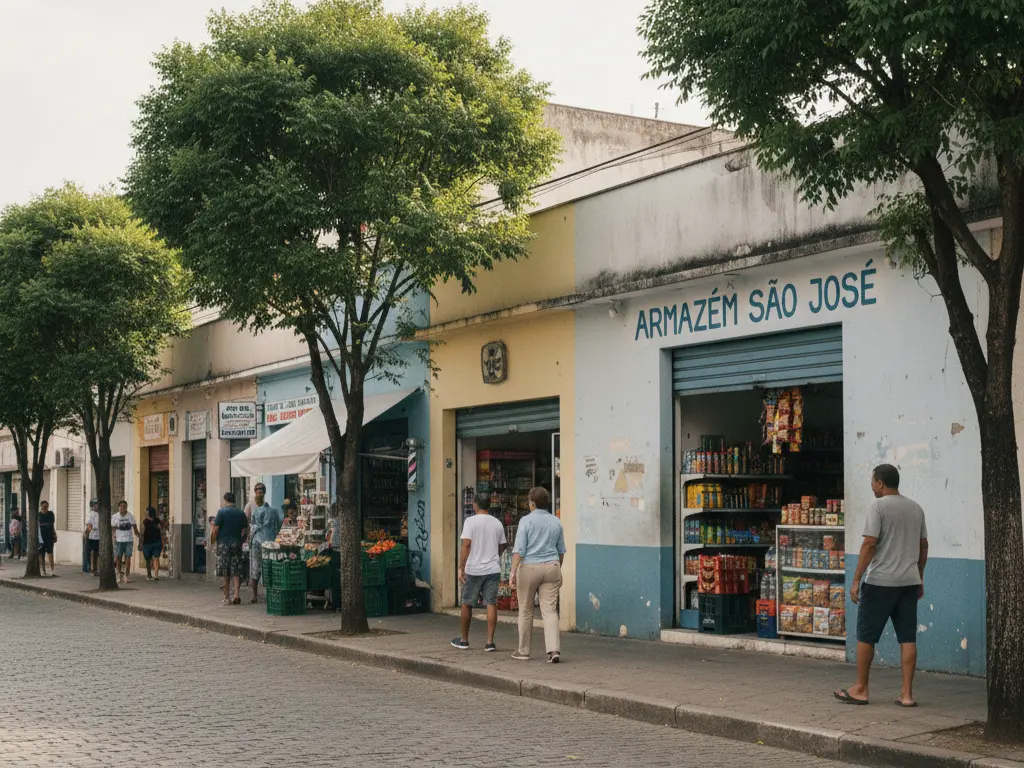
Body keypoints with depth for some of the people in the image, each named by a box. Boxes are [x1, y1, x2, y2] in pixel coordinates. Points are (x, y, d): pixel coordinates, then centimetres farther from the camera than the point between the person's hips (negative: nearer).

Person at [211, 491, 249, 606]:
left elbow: (216, 529, -9)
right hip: (237, 544, 3)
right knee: (236, 571, 4)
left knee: (226, 573, 3)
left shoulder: (222, 511, -6)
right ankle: (237, 595, -8)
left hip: (224, 543, -3)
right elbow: (245, 530, 6)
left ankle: (227, 597, 7)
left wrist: (213, 541, 2)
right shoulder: (241, 513, 7)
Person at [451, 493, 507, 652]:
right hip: (493, 569, 3)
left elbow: (466, 544, -13)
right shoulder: (497, 523, 8)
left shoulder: (471, 522, -6)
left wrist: (461, 567, -11)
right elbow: (502, 547, 14)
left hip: (473, 569, -3)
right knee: (491, 604, 1)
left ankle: (464, 640, 21)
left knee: (467, 604, 11)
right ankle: (490, 642, -4)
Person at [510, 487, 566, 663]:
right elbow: (561, 550, 15)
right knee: (550, 610, 0)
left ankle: (523, 651, 18)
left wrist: (513, 572, -13)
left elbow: (519, 549, -13)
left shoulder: (526, 521, -8)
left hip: (529, 568, -3)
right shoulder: (556, 522, 7)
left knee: (525, 610, 9)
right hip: (551, 567, 3)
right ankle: (554, 650, -14)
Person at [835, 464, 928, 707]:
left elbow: (869, 544, -15)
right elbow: (923, 546, 17)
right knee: (908, 637, 5)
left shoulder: (878, 506, -9)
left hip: (880, 581, -6)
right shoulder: (916, 508, 12)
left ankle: (860, 689, 11)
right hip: (910, 582, 6)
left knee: (865, 635, 5)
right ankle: (907, 693, 5)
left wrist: (856, 581, -11)